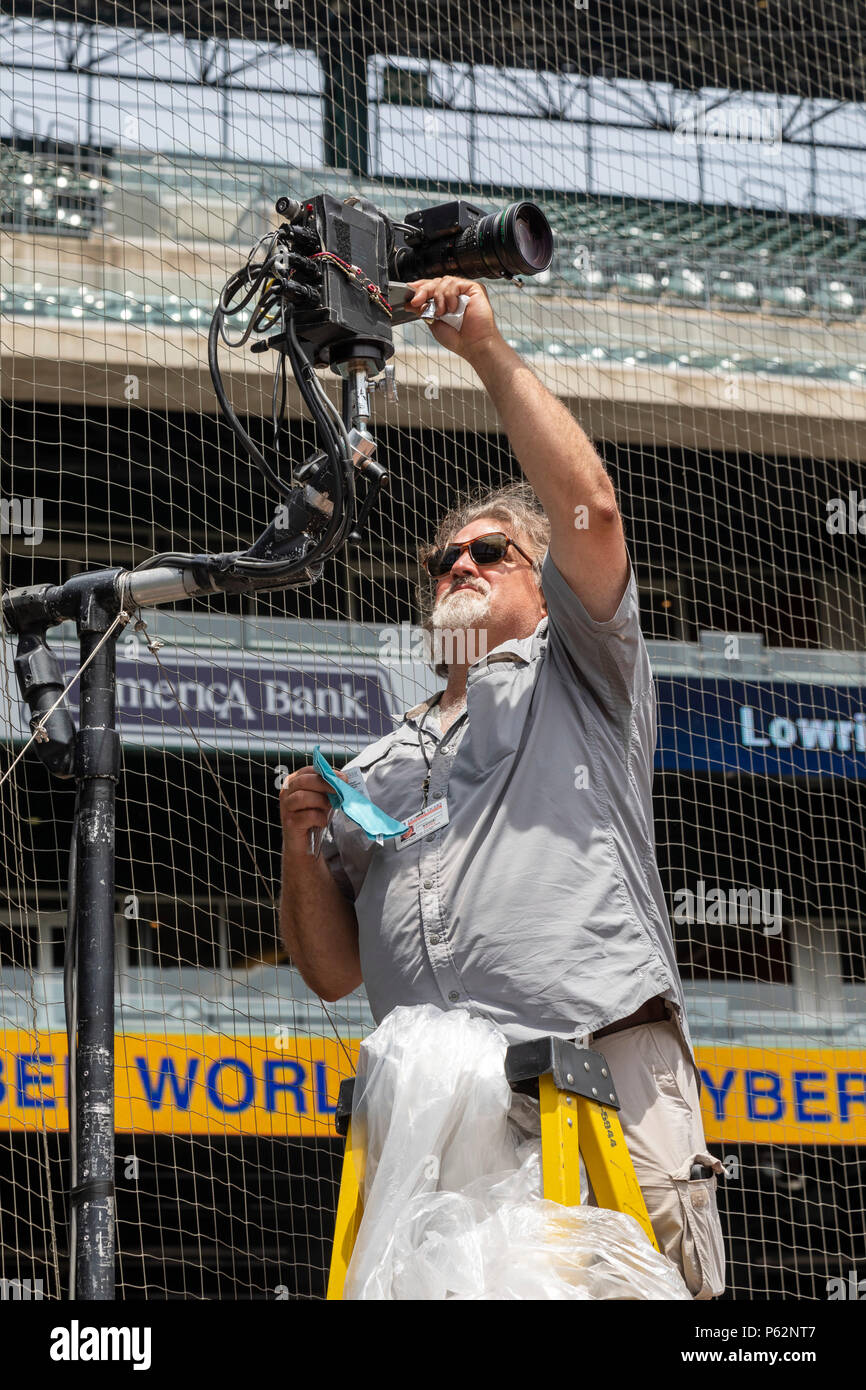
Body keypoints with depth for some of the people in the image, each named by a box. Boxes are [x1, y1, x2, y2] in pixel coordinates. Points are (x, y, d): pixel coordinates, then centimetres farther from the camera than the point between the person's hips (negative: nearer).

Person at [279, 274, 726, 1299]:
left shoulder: (573, 678, 21)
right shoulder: (376, 768, 33)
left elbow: (588, 506, 3)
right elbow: (332, 972, 29)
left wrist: (489, 351, 4)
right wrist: (303, 846, 11)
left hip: (607, 1070, -3)